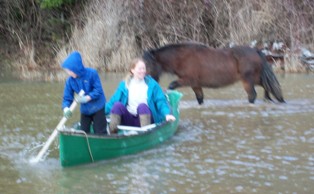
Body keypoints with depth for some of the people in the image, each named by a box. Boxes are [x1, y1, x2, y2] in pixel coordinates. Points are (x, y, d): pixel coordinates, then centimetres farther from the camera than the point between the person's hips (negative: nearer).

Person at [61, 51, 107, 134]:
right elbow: (67, 98, -11)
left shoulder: (92, 73, -23)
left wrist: (87, 98, -33)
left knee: (100, 132, -2)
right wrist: (66, 108, -32)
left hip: (98, 108, -4)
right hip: (85, 110, 4)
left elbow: (98, 90, -21)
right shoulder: (70, 81, -12)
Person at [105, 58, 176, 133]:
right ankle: (112, 133, -33)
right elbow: (113, 101, 5)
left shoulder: (151, 84, 4)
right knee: (117, 105, -27)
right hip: (128, 119, 2)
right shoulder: (124, 85, 7)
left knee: (142, 106, -33)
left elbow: (161, 101, -2)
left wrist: (167, 114, -19)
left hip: (145, 118, -1)